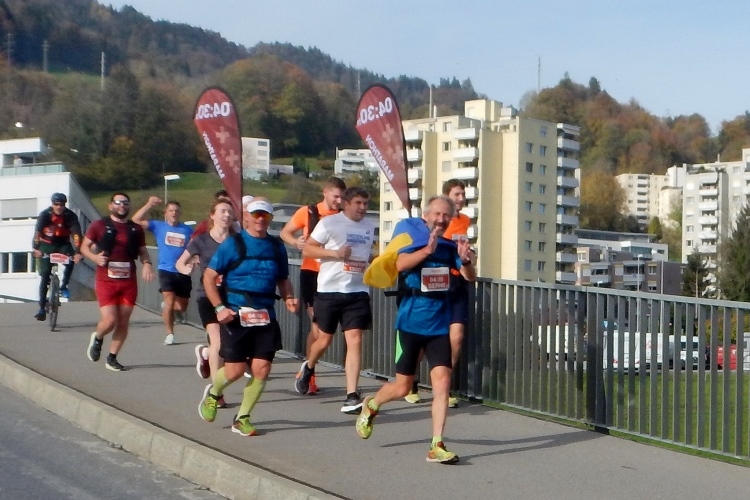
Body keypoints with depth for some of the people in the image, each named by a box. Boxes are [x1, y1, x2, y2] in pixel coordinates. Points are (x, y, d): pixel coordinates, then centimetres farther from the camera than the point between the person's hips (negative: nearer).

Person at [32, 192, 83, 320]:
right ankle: (42, 308, -5)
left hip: (63, 244, 1)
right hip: (46, 245, -1)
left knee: (71, 259, -31)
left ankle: (64, 286, -10)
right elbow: (37, 232, -28)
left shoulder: (71, 216, -17)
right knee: (45, 275, -8)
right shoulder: (44, 215, -19)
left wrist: (77, 252, -39)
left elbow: (76, 234, -26)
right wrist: (36, 248, -43)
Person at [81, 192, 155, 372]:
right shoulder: (99, 225, 1)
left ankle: (112, 358, 19)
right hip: (106, 281, -3)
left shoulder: (136, 229, 9)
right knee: (110, 320, -13)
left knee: (123, 323, 4)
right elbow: (84, 246, 6)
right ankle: (97, 338, 21)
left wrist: (147, 263, -6)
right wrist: (95, 257, -14)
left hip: (129, 282, 3)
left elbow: (142, 251, 16)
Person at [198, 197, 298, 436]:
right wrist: (219, 307, -13)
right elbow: (209, 276, -3)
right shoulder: (232, 244, -3)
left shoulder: (277, 247, 10)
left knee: (262, 368, -4)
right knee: (235, 370, -3)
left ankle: (242, 418, 13)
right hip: (236, 315, -4)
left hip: (265, 317, 4)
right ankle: (212, 394, 32)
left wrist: (288, 298, 0)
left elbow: (283, 280, 20)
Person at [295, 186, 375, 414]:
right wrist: (335, 252, -19)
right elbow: (306, 250, -7)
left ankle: (352, 396, -9)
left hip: (358, 292, 3)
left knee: (355, 340, -9)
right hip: (330, 290, -3)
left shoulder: (369, 226, 11)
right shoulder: (329, 223, -6)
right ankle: (308, 368, 44)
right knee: (324, 340, 11)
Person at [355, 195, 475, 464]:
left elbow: (471, 277, -1)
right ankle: (371, 405, 37)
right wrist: (427, 249, -35)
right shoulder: (412, 235, -5)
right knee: (402, 387, 5)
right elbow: (400, 264, -22)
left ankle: (436, 446, -2)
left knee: (442, 380, -8)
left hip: (439, 324, 3)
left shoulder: (449, 246, 6)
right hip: (411, 320, -3)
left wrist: (465, 260, -21)